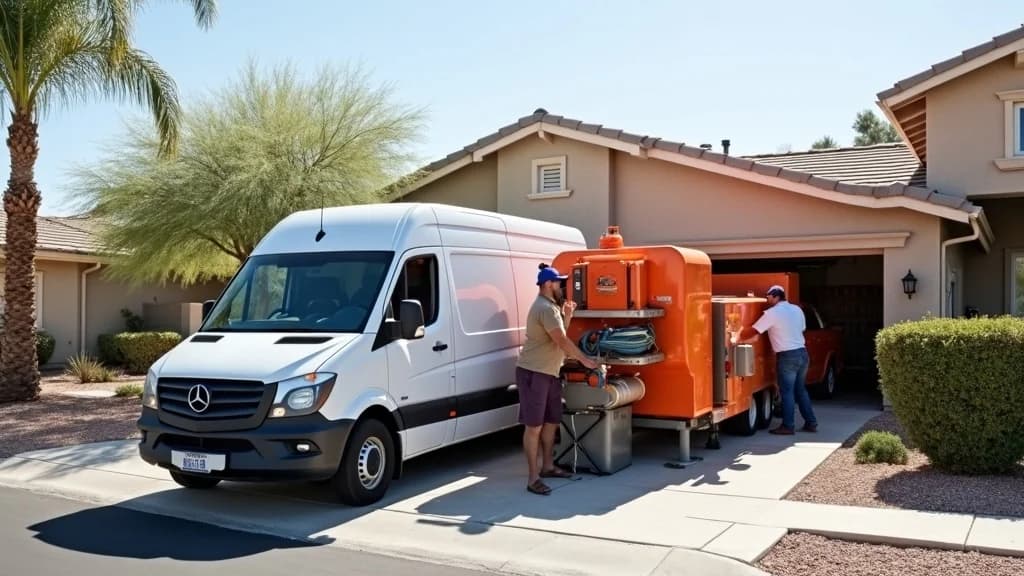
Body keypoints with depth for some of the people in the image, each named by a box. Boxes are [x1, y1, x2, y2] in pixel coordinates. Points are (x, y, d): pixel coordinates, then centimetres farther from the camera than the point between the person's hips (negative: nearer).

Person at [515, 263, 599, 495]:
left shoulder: (550, 306, 17)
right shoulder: (545, 308, -17)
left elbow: (559, 336, 24)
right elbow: (562, 341, -20)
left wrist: (567, 316, 12)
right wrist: (585, 360, -11)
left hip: (549, 373, 10)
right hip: (533, 373, -10)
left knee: (551, 422, 15)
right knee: (534, 426, -9)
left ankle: (547, 467, 27)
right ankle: (533, 478, -7)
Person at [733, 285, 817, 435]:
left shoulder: (772, 313, -12)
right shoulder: (797, 309, 10)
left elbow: (753, 331, -11)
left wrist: (738, 340, 2)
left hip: (787, 356, -7)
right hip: (802, 353, 7)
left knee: (787, 392, 0)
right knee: (801, 390, 16)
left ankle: (787, 426, 3)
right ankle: (811, 423, 18)